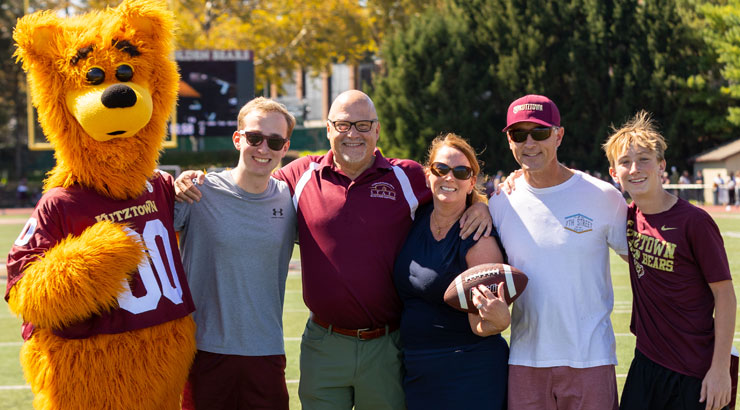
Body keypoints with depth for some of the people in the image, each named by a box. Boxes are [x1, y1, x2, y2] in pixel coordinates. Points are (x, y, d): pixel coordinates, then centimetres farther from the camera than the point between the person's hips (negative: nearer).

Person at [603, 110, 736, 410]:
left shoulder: (694, 222, -13)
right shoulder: (628, 216, 4)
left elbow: (725, 296, -11)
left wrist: (721, 368, -14)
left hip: (694, 373, -5)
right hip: (646, 363, 6)